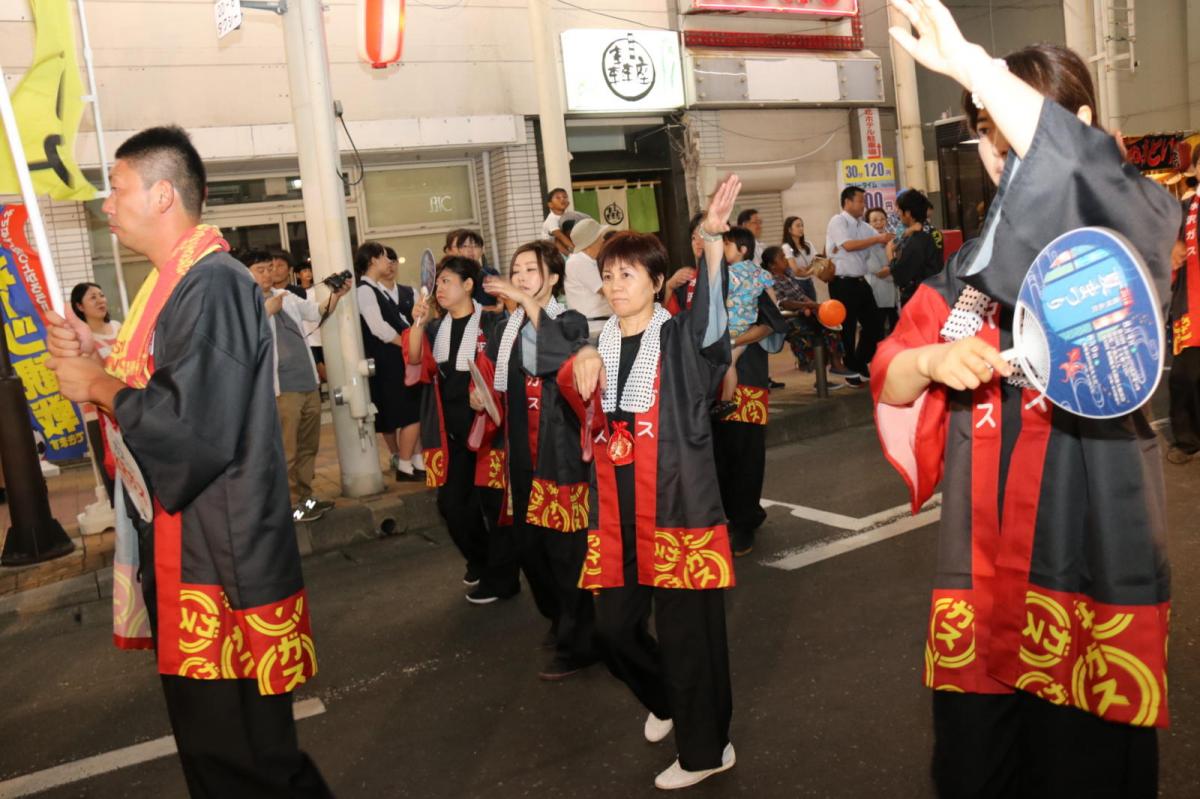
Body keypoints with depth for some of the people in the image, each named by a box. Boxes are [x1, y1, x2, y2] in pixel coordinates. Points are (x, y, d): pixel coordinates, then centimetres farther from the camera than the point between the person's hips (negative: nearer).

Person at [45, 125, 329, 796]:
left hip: (220, 558, -10)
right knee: (208, 737, 20)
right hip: (184, 548, 10)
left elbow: (194, 429, -25)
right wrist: (94, 363, 3)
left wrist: (98, 386, -11)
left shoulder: (214, 287, -18)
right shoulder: (177, 282, 13)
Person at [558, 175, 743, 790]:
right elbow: (591, 426, 15)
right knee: (614, 626, 11)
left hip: (676, 507, -6)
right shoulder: (600, 346, 11)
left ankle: (704, 749, 25)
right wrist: (583, 378, -6)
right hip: (616, 513, 6)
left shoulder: (681, 337, -5)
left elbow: (711, 316, -29)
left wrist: (712, 237, -43)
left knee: (686, 628, 2)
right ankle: (666, 700, 42)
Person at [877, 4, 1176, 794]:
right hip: (978, 561, 5)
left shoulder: (1135, 225, -1)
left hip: (1094, 554, -4)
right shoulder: (972, 262, 14)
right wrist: (932, 359, -10)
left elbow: (1080, 167, -26)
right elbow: (888, 380, 11)